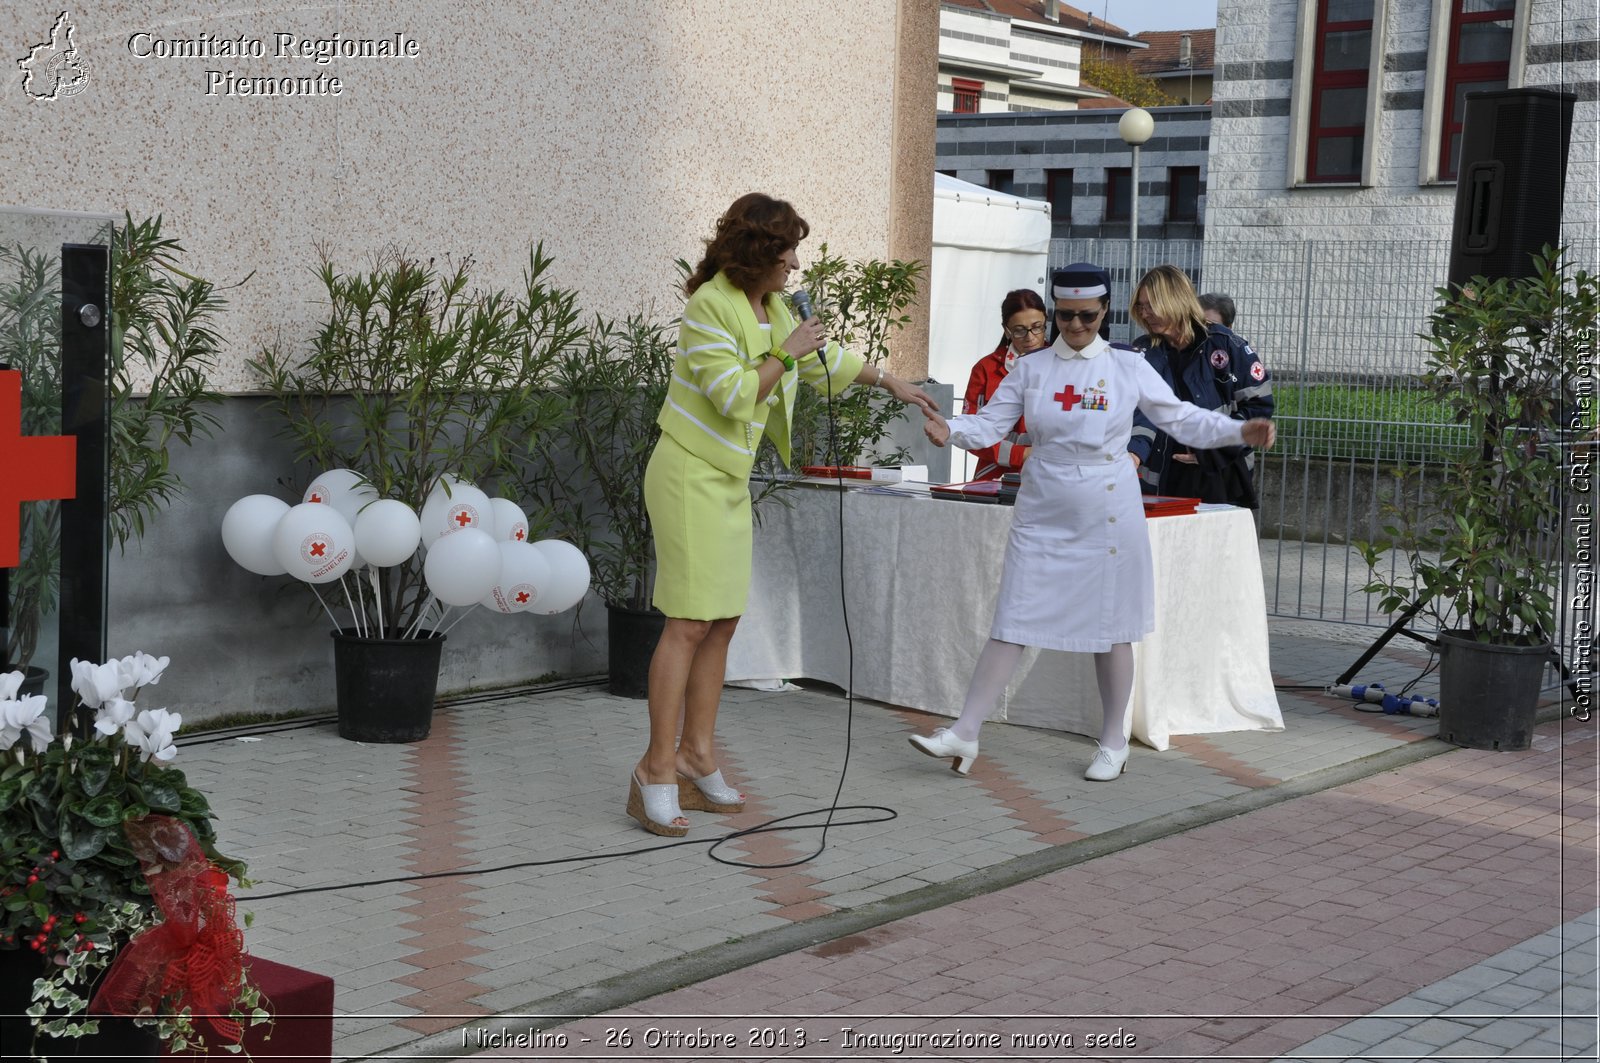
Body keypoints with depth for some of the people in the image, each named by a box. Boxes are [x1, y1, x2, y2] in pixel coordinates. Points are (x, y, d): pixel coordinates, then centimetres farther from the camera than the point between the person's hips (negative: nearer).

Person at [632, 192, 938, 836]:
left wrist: (889, 381, 32)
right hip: (690, 475, -9)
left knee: (722, 622, 8)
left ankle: (696, 757, 14)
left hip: (729, 482, 9)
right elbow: (734, 397, -21)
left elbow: (822, 361, 28)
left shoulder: (770, 307, 11)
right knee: (689, 624, -11)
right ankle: (657, 770, -8)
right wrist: (784, 353, -13)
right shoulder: (710, 305, -16)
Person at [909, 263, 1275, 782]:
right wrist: (951, 429, -19)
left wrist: (1240, 430, -12)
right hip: (1044, 514, 1)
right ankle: (964, 734, 2)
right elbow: (990, 423, 1)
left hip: (1107, 514, -1)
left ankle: (1113, 744, 20)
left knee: (1111, 627, 6)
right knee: (1012, 624, -1)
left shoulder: (1128, 366, 0)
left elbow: (1182, 418, 2)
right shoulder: (1031, 368, 4)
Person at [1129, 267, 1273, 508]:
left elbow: (1259, 405, -3)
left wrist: (1213, 447, -11)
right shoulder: (1144, 352, 3)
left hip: (1224, 481, -2)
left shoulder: (1224, 344, -5)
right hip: (1163, 483, 2)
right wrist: (1136, 450, -31)